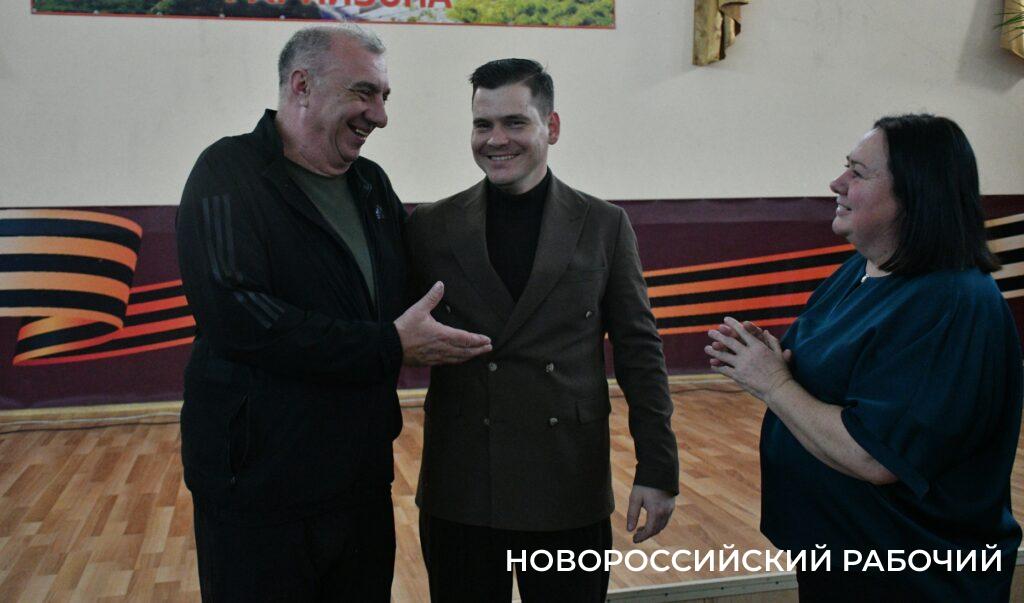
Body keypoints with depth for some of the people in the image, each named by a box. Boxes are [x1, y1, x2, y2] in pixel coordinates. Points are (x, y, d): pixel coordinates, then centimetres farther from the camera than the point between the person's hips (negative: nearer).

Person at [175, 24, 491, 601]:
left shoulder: (372, 183, 9)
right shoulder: (230, 174, -12)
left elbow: (416, 287, 20)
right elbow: (235, 314, -25)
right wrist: (390, 347, -22)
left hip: (365, 478, 7)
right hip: (261, 491, -6)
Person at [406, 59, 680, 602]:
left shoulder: (604, 226, 1)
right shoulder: (431, 227, 2)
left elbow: (639, 351, 2)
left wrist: (657, 469, 0)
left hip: (570, 491, 0)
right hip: (459, 493, 1)